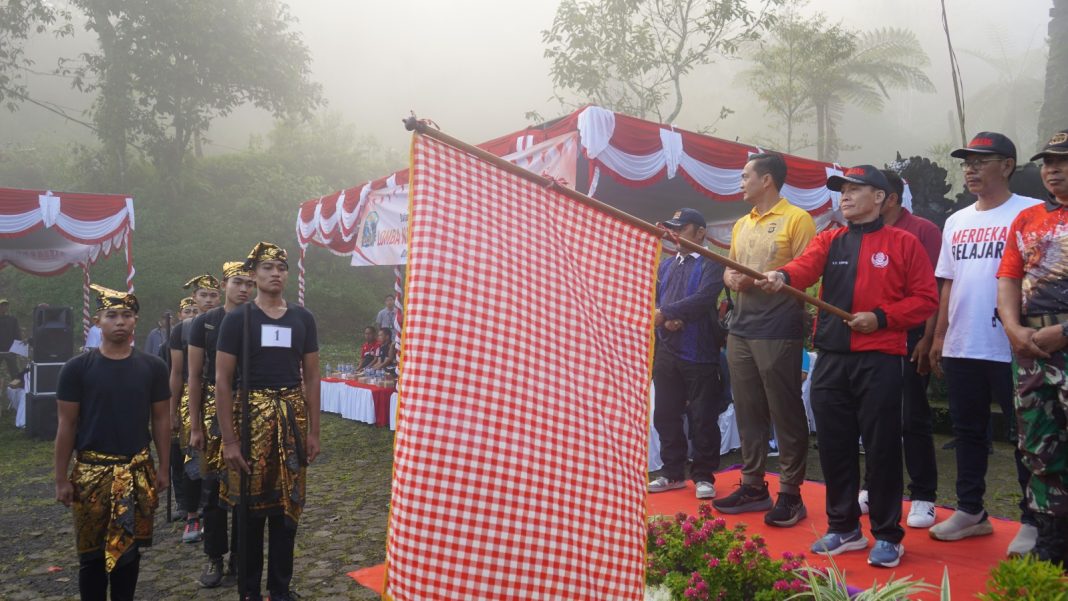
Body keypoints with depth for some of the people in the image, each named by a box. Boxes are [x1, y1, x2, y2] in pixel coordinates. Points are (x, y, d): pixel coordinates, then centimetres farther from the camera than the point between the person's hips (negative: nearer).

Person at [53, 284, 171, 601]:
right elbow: (66, 426, -2)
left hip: (138, 471, 2)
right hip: (91, 471, -1)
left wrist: (163, 468, 5)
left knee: (129, 548, 10)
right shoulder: (77, 368, -5)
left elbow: (161, 420, 6)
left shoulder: (153, 367, 0)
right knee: (92, 552, 7)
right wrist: (61, 479, -2)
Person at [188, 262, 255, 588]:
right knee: (213, 487, 5)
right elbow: (194, 376, 0)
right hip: (215, 410, -1)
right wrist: (195, 426, -3)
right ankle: (215, 557, 17)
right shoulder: (204, 323, 0)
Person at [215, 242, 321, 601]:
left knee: (287, 508, 9)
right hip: (250, 418, -3)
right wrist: (229, 439, -12)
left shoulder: (303, 319, 7)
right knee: (250, 508, 6)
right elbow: (222, 381, -6)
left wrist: (313, 431, 4)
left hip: (292, 421, 3)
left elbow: (311, 377, 9)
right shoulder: (237, 319, -3)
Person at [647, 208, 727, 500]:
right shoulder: (665, 265, 17)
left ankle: (703, 476, 13)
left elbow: (704, 299, -18)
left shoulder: (711, 264, -3)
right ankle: (673, 473, 23)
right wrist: (665, 320, -11)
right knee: (666, 416, 11)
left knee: (702, 419, 1)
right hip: (666, 352, 6)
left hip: (699, 354, -6)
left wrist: (665, 312, -20)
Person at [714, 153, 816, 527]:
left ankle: (791, 493, 8)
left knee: (785, 412, -1)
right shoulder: (741, 224, 18)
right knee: (747, 411, 11)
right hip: (740, 330, 8)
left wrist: (761, 280, -18)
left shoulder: (796, 219, -5)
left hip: (778, 332, -8)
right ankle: (753, 485, 22)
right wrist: (731, 279, -1)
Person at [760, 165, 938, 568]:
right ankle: (844, 527, 24)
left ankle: (887, 536, 15)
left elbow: (926, 299, -1)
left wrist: (881, 317, -14)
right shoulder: (828, 241, 13)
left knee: (881, 447, 1)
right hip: (830, 359, 4)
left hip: (879, 360, -4)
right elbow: (805, 267, -8)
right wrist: (782, 275, -30)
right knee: (833, 445, 9)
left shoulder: (903, 243, 3)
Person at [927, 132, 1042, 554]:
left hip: (1011, 348, -6)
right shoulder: (956, 221, 14)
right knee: (967, 431, 15)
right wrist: (939, 336, 13)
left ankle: (1033, 521, 16)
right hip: (961, 347, 7)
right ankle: (970, 511, 27)